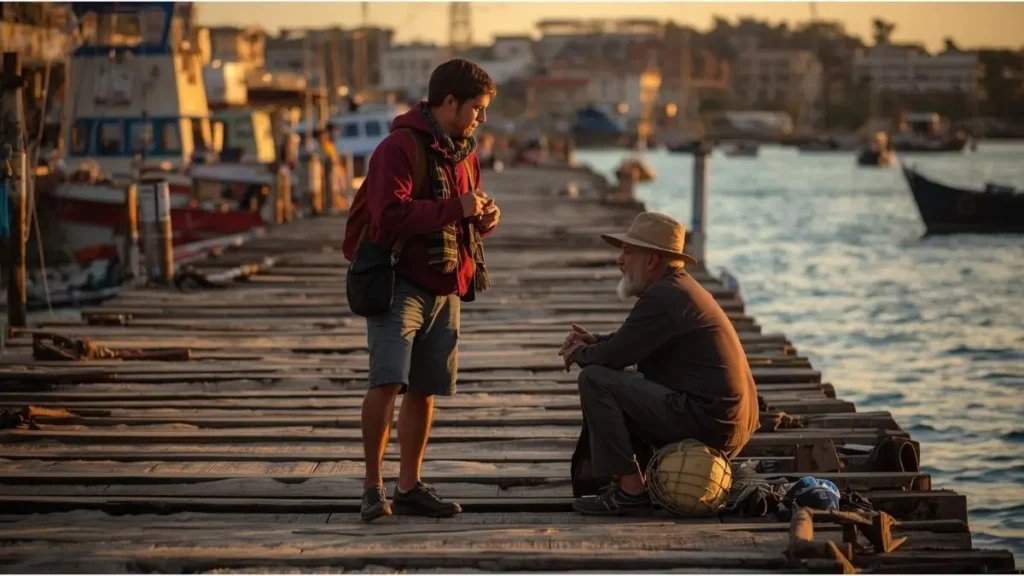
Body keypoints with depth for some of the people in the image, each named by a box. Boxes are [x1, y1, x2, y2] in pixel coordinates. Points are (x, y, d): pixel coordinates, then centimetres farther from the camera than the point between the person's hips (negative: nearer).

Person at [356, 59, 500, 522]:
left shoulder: (464, 153, 16)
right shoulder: (399, 147, -12)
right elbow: (391, 217, -23)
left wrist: (484, 218, 3)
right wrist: (456, 208, -23)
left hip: (446, 287, 8)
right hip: (401, 281, -8)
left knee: (425, 389, 11)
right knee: (387, 381, -17)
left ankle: (409, 486, 20)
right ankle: (373, 487, -9)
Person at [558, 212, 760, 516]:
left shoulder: (663, 297, -15)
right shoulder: (681, 288, 18)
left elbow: (615, 356, -14)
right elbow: (630, 342, 28)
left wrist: (579, 354, 7)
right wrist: (594, 342, 11)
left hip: (706, 423, -11)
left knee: (595, 380, -12)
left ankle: (629, 489, -11)